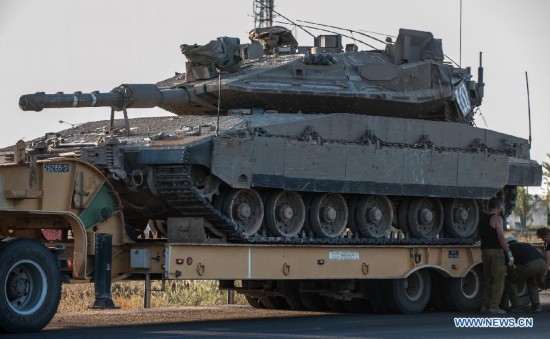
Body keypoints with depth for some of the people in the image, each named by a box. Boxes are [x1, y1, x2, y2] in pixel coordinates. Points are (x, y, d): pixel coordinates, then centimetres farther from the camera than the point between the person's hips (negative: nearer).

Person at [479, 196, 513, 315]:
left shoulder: (482, 219, 13)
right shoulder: (497, 219, -11)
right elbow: (501, 237, -18)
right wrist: (509, 253, -18)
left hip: (485, 251, 8)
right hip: (496, 251, -8)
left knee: (487, 279, 14)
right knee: (498, 279, -4)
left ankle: (485, 305, 13)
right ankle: (494, 306, -9)